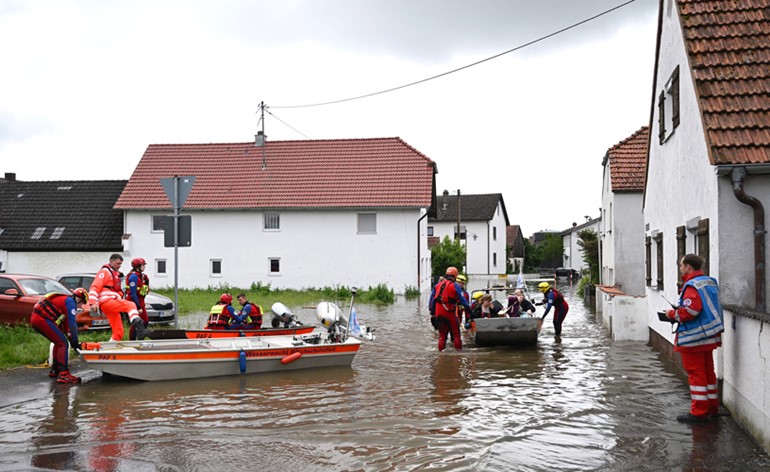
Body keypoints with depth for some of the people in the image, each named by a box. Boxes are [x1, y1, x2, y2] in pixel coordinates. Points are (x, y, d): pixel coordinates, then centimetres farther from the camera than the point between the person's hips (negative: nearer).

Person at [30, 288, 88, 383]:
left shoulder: (64, 300, 26)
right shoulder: (70, 301, -3)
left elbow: (65, 324, 27)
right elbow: (72, 324, -10)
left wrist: (72, 341, 24)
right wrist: (75, 342, -7)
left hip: (35, 318, 10)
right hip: (42, 319, -10)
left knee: (59, 342, 22)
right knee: (63, 343, -11)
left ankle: (55, 370, 32)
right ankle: (63, 375, -19)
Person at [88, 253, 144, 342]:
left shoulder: (115, 274, 29)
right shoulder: (104, 272, 0)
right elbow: (94, 287, -11)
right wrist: (93, 302, -22)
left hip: (113, 303, 10)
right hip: (106, 302, -10)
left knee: (118, 332, 6)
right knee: (131, 305, -31)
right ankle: (137, 323, -54)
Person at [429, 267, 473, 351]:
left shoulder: (437, 285, 11)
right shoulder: (455, 286, -7)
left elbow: (432, 300, 14)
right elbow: (462, 300, -10)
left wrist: (432, 311, 19)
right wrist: (469, 310, -5)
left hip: (439, 313, 5)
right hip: (450, 313, -5)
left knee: (442, 334, 14)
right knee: (456, 333, 5)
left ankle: (441, 350, 14)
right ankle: (458, 350, 4)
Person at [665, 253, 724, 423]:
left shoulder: (692, 286, -19)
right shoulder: (710, 282, 12)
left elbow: (690, 310, -29)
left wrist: (673, 314, -12)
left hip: (694, 338, -9)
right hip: (709, 336, 9)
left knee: (696, 373, -2)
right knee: (708, 372, 17)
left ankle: (698, 412, 3)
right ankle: (712, 408, 25)